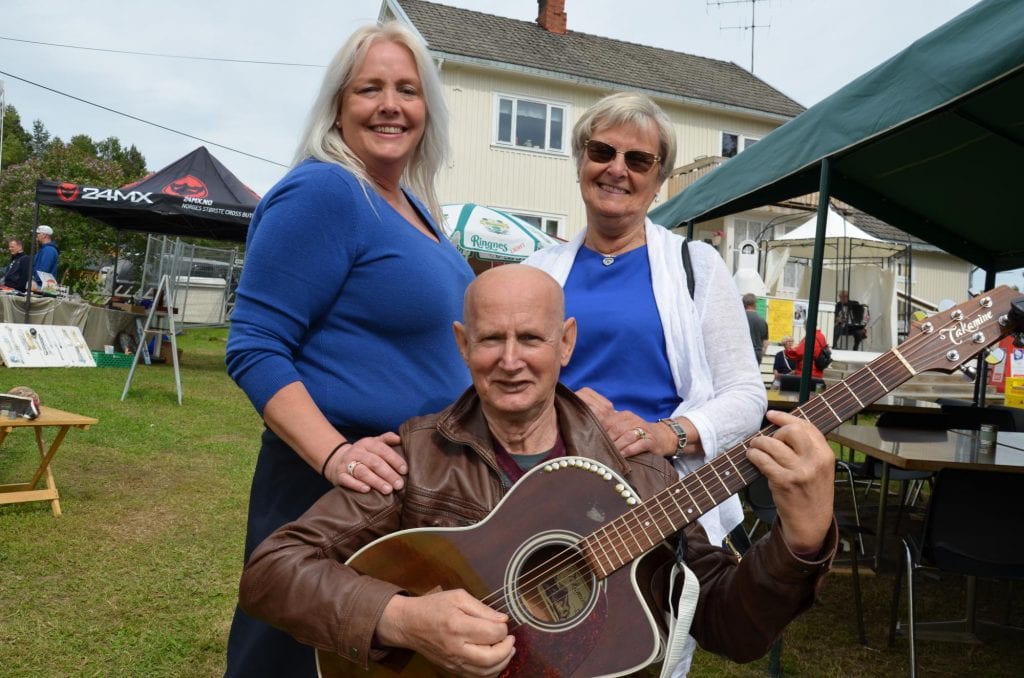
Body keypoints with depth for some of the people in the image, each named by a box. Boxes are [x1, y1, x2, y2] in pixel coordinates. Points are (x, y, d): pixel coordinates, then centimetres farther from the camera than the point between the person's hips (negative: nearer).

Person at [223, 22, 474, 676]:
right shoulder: (321, 192, -16)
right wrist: (333, 453, -30)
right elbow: (254, 349, -19)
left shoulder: (413, 203, 10)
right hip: (333, 482, -9)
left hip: (423, 476, 9)